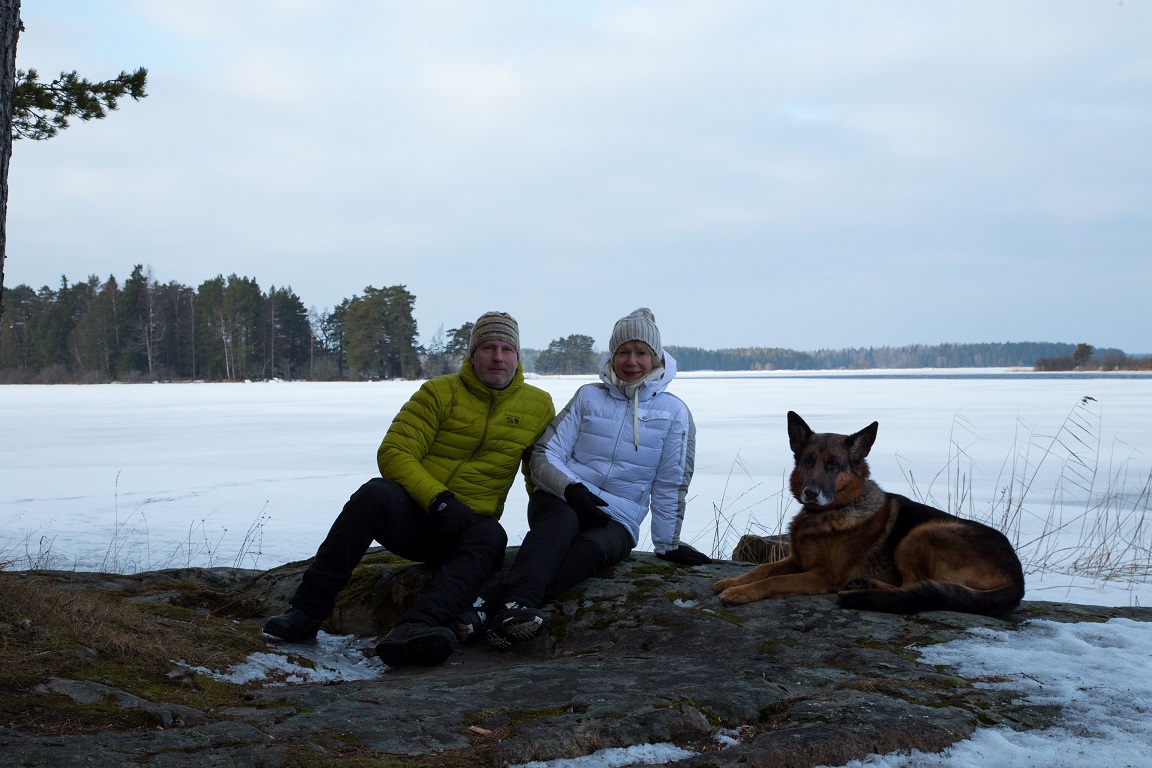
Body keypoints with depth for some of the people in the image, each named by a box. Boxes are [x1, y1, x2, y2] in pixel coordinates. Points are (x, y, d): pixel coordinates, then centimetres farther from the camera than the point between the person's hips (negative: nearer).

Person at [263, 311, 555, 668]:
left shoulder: (538, 405, 8)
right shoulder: (441, 392, 0)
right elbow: (394, 453, -8)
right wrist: (438, 499, -21)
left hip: (464, 527, 1)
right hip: (410, 513, -1)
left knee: (490, 537, -35)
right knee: (376, 493, -34)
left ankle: (412, 631, -56)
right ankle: (306, 612, -31)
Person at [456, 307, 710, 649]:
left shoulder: (674, 412, 10)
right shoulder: (588, 396, 12)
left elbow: (671, 485, 11)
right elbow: (545, 455, 4)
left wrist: (668, 543, 6)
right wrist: (572, 488, -15)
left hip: (617, 521, 0)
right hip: (560, 499, 0)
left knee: (592, 546, -36)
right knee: (562, 521, -38)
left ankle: (490, 603, -57)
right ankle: (517, 601, -63)